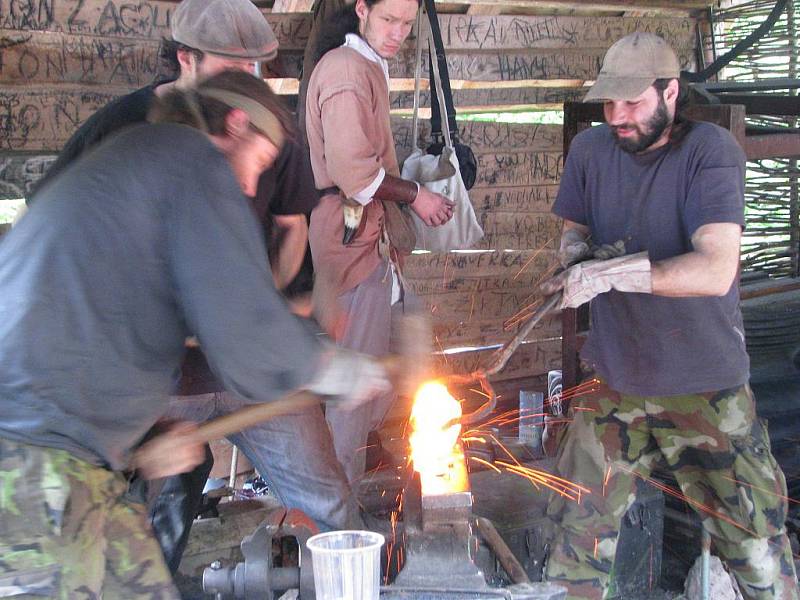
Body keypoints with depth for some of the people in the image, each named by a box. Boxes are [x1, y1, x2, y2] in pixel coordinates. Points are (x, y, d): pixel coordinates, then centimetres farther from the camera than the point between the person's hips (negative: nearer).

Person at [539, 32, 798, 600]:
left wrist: (609, 273, -27)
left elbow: (716, 270, -24)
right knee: (580, 527, 7)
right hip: (614, 382, 4)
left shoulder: (710, 149, -14)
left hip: (706, 387, -4)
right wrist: (575, 252, -6)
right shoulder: (590, 149, 1)